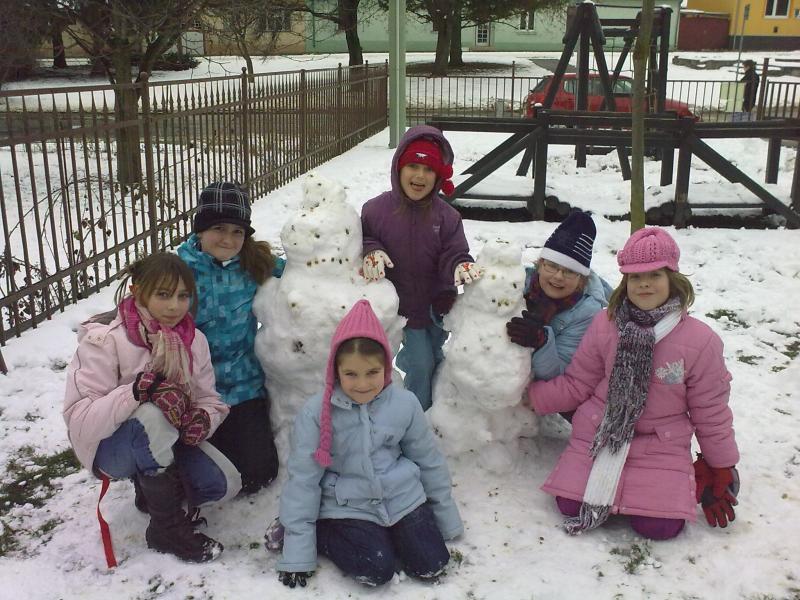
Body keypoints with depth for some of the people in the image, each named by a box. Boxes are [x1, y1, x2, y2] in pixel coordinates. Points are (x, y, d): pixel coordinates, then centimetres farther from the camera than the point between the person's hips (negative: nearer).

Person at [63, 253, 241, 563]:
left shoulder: (194, 341, -5)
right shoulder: (103, 340, -22)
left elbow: (209, 400, -1)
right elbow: (80, 421, -29)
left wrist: (203, 419, -26)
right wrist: (137, 390, -43)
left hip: (163, 442, 5)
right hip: (108, 447, -5)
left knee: (225, 484, -16)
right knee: (151, 416, -38)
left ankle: (153, 487, 14)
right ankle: (167, 528, -21)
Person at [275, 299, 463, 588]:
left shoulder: (405, 403, -8)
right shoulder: (315, 414, -16)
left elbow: (429, 460, 6)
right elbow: (302, 479, -11)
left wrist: (446, 515, 14)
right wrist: (298, 552, -11)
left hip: (401, 497, 3)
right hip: (348, 507, -2)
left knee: (430, 567, -7)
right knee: (376, 570, -20)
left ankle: (389, 533, 20)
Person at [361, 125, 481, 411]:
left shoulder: (447, 216, -6)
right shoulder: (375, 210, -9)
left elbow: (453, 256, -8)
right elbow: (362, 240, 2)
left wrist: (461, 267, -31)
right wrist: (371, 253, -21)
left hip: (437, 305, 2)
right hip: (401, 306, -2)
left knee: (434, 361, 17)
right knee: (421, 366, -2)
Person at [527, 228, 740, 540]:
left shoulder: (700, 340, -12)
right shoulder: (604, 324, -8)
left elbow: (711, 411, -1)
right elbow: (576, 384, 2)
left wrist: (722, 469, 7)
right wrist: (530, 395, -6)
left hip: (661, 445, -1)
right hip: (599, 432, 2)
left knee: (659, 526, -15)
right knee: (570, 506, -11)